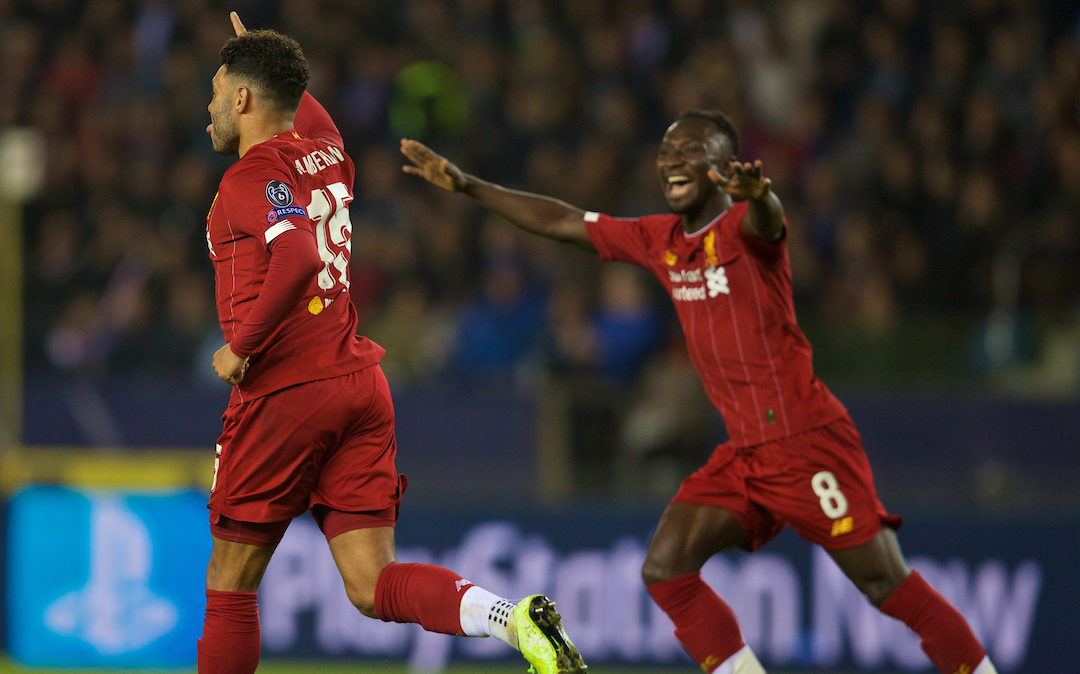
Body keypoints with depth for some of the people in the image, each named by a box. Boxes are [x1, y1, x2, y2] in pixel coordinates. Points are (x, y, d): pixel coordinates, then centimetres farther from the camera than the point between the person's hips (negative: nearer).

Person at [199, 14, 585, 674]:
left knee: (230, 581, 8)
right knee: (374, 586, -1)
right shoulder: (326, 154, 14)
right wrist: (258, 56, 51)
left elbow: (297, 260, -28)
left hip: (284, 393, -7)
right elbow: (305, 112, 41)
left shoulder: (255, 174, -10)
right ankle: (517, 619, -26)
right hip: (359, 383, 7)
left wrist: (240, 346, -18)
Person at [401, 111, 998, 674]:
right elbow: (563, 223, 19)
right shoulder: (659, 240, 11)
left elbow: (765, 218, -36)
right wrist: (465, 186, 18)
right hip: (743, 452, 8)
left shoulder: (742, 227, -11)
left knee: (889, 587, -10)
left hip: (808, 441, -8)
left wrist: (758, 193, -61)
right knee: (665, 569, -8)